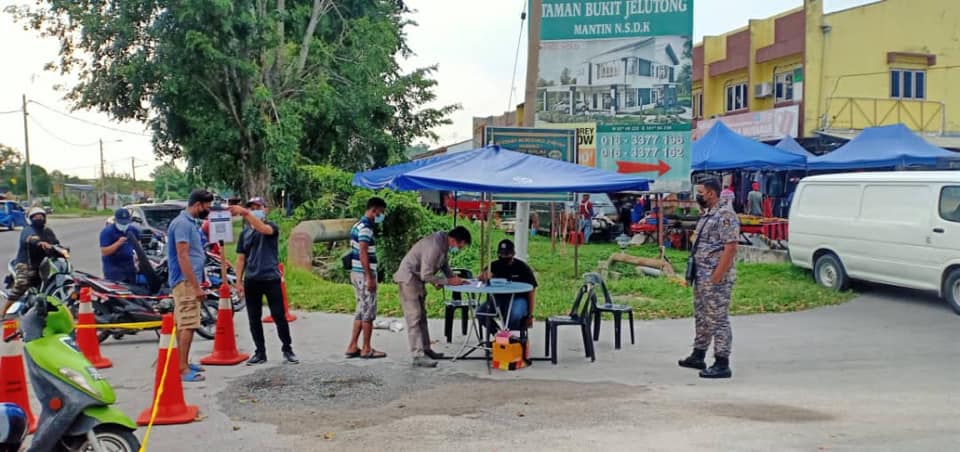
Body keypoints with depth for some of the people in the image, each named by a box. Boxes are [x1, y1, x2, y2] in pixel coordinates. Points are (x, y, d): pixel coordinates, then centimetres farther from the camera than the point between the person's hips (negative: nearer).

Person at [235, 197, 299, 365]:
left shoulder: (272, 227, 0)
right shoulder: (244, 233, 13)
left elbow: (263, 229, -26)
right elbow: (241, 258, 13)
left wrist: (245, 213, -35)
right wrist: (238, 281, 5)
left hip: (271, 278, -4)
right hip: (251, 280, 4)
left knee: (279, 316, -4)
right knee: (254, 319, 6)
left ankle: (287, 350, 8)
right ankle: (260, 352, 16)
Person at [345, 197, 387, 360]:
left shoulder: (358, 225, 16)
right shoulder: (366, 227, -16)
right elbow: (363, 254, -22)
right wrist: (370, 277, -23)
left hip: (357, 273, 10)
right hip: (364, 274, -10)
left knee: (361, 310, 14)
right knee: (368, 312, -2)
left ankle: (353, 347, 15)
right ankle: (366, 349, 4)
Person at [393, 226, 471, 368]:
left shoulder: (444, 243, 0)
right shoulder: (434, 246, -29)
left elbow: (444, 264, 15)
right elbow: (426, 275, -28)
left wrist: (454, 279, -1)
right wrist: (448, 281, -20)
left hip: (418, 279, 10)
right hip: (409, 278, -10)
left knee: (422, 316, 15)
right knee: (414, 318, -12)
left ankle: (425, 350, 23)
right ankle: (418, 356, -13)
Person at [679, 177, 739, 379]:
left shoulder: (725, 215, -16)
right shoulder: (706, 214, 15)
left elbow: (731, 247, -22)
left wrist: (717, 276, -24)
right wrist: (694, 272, 18)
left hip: (716, 277, -10)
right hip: (701, 275, 10)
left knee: (718, 319, -6)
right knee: (702, 317, 18)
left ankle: (722, 365, -2)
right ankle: (698, 356, 30)